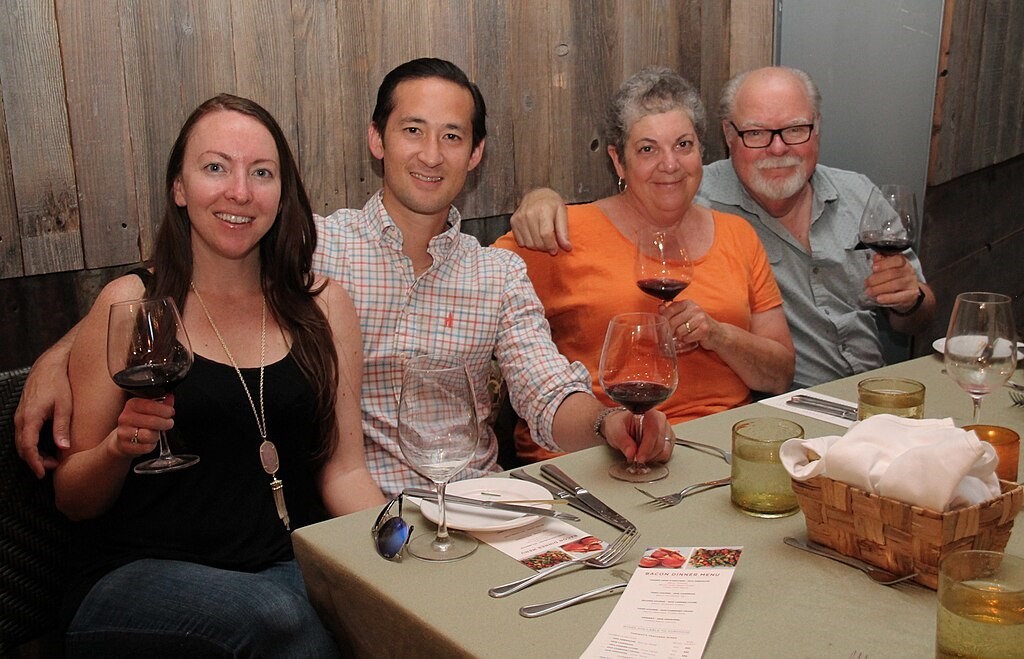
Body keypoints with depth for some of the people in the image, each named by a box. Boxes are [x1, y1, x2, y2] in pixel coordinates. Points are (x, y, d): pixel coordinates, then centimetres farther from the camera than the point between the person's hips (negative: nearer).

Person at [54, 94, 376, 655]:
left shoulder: (322, 306, 8)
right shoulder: (131, 305, 0)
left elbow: (343, 471, 7)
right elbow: (71, 498, 5)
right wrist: (119, 448, -17)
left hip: (287, 568, 3)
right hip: (139, 575, -2)